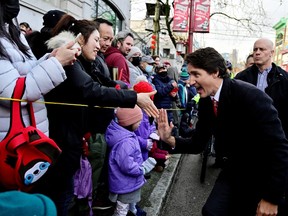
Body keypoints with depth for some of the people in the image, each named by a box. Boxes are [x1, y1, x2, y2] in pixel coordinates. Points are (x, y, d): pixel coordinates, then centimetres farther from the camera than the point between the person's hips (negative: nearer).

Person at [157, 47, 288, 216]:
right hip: (236, 169, 6)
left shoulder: (251, 96, -28)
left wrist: (272, 198, -21)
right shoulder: (205, 101, -6)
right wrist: (170, 140, -19)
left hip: (265, 174, -5)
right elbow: (198, 144, 0)